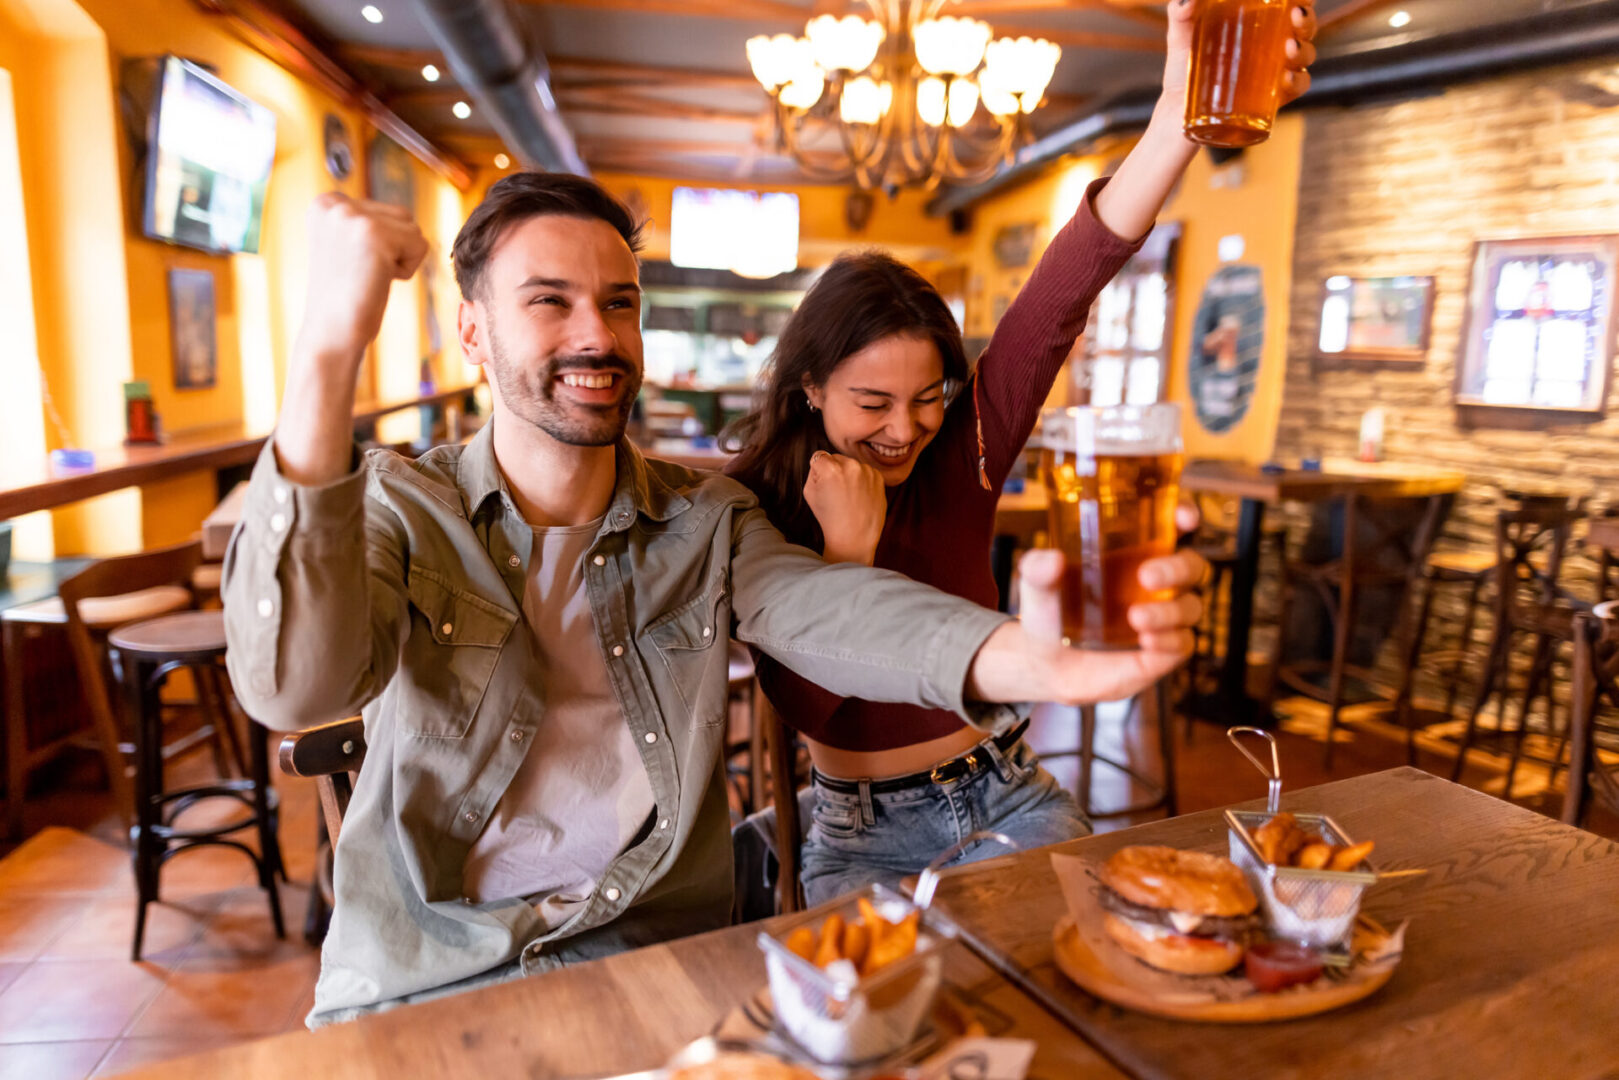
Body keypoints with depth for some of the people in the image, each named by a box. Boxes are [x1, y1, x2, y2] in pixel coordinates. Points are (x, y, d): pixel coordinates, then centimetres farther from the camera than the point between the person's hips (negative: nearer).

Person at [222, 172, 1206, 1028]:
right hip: (425, 969, 0)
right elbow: (294, 686, -22)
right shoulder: (399, 507, -4)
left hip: (653, 948, 1)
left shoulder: (708, 520, 1)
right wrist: (332, 345, -29)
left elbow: (831, 612, -17)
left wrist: (1038, 659, -38)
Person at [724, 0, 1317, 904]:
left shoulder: (959, 458, -9)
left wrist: (1180, 114, -34)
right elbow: (805, 704, -20)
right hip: (863, 832, -2)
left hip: (1007, 797, 2)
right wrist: (848, 548, -28)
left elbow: (1063, 295, -23)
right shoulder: (758, 509, -13)